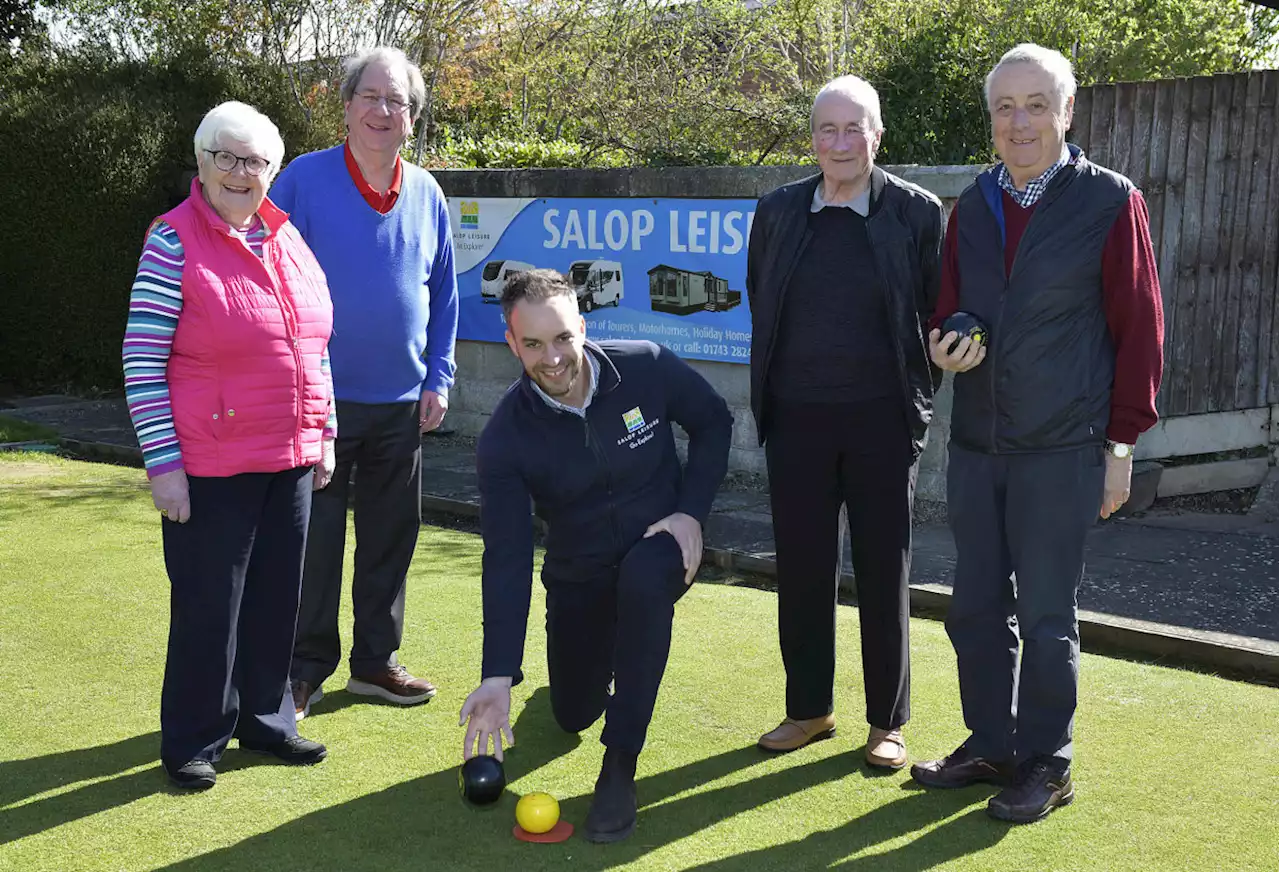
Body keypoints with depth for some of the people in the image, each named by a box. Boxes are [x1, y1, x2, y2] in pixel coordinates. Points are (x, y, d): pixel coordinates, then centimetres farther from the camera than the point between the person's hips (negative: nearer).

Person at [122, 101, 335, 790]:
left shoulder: (288, 240, 9)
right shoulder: (175, 241, -10)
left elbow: (314, 347, 16)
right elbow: (141, 360, -12)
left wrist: (323, 435, 14)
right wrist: (163, 463, -15)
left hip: (290, 459, 6)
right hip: (211, 468, -6)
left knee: (277, 595, 13)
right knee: (209, 604, 3)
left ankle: (265, 718, 30)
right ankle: (194, 740, 19)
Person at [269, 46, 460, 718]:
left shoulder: (426, 194, 6)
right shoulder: (304, 179, -7)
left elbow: (444, 295, 12)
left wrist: (438, 378, 6)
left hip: (403, 403, 4)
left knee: (391, 536, 12)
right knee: (313, 542, 3)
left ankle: (375, 661, 26)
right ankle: (305, 670, 16)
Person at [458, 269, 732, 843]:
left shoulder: (646, 368, -20)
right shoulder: (505, 438, -19)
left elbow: (714, 423, -2)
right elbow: (506, 557, -21)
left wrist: (691, 511, -16)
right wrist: (498, 675, -27)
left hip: (660, 548, -2)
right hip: (578, 575, 2)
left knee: (642, 577, -38)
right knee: (573, 716, 10)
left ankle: (620, 765, -26)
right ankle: (606, 656, 48)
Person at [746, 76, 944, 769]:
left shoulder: (917, 212, -3)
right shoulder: (778, 211, 5)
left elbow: (934, 313, 1)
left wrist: (918, 399, -2)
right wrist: (772, 387, 10)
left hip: (882, 420, -2)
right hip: (797, 419, 3)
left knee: (885, 574, 5)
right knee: (801, 569, 8)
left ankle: (887, 722, 19)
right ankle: (809, 709, 25)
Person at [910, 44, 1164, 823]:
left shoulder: (1111, 202, -5)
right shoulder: (973, 207, 9)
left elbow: (1139, 330, -5)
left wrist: (1121, 443, -6)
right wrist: (946, 346, -5)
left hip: (1062, 450, -5)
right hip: (976, 443, 5)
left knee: (1047, 615, 3)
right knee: (977, 607, 12)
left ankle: (1046, 766, 18)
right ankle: (990, 746, 28)